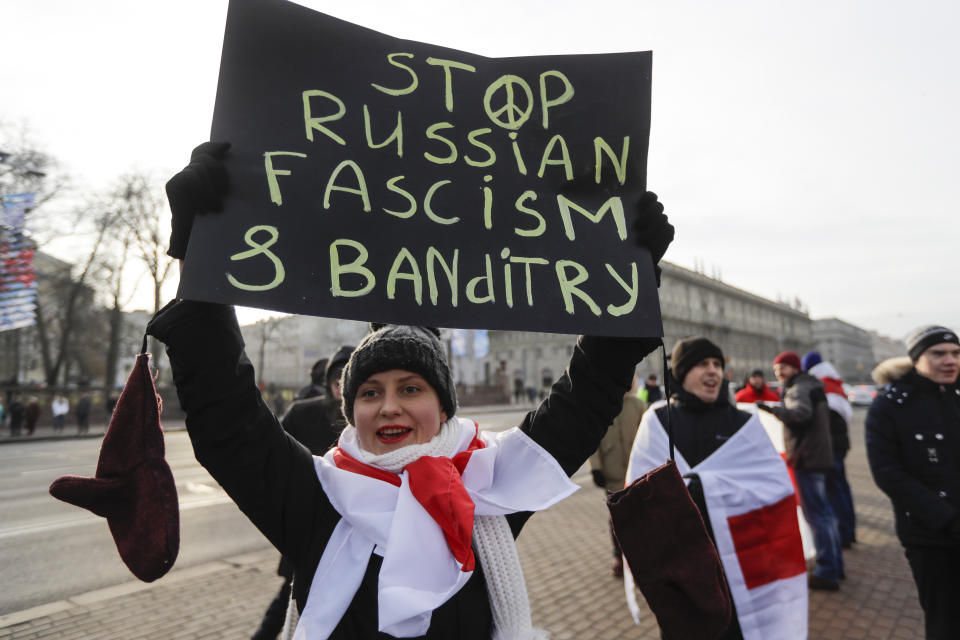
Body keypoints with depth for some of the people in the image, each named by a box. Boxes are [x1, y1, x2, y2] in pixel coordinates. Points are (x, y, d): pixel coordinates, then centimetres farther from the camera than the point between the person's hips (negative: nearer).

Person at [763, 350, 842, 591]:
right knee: (824, 511, 19)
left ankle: (826, 573, 0)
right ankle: (835, 564, 30)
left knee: (815, 514, -5)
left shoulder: (799, 389, -15)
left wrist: (774, 409, -49)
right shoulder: (812, 386, 17)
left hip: (806, 460, -10)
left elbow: (801, 414, -36)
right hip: (819, 456, 10)